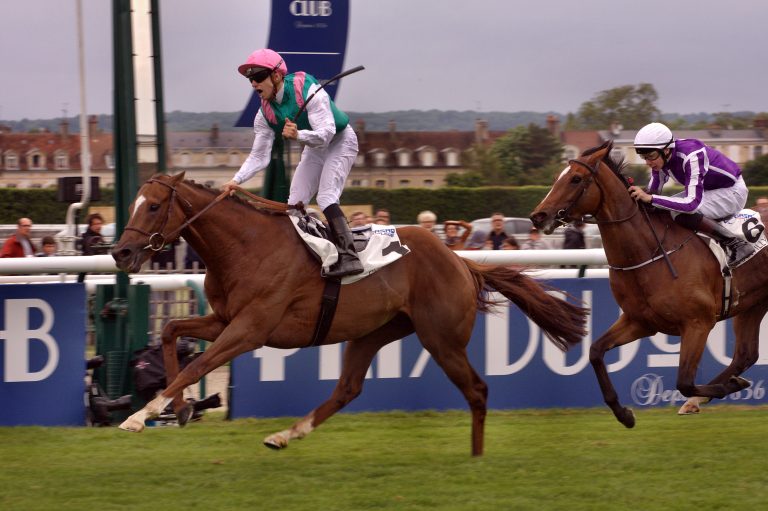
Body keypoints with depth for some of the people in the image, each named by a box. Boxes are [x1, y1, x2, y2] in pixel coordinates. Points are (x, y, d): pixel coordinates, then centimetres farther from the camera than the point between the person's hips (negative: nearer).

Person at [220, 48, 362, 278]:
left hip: (340, 141, -8)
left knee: (326, 197, -24)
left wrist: (298, 135, -57)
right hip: (314, 148, 8)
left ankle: (349, 257, -29)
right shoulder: (264, 114, -11)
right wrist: (236, 180, -23)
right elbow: (259, 156, -8)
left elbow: (326, 134, -38)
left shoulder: (309, 91, -32)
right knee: (295, 203, 3)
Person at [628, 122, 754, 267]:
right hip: (706, 189, 9)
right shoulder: (660, 157, -10)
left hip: (732, 192, -9)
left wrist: (650, 198, -44)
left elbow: (692, 203, -40)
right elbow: (652, 190, 2)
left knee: (681, 214, -30)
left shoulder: (691, 156, -34)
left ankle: (735, 244, -20)